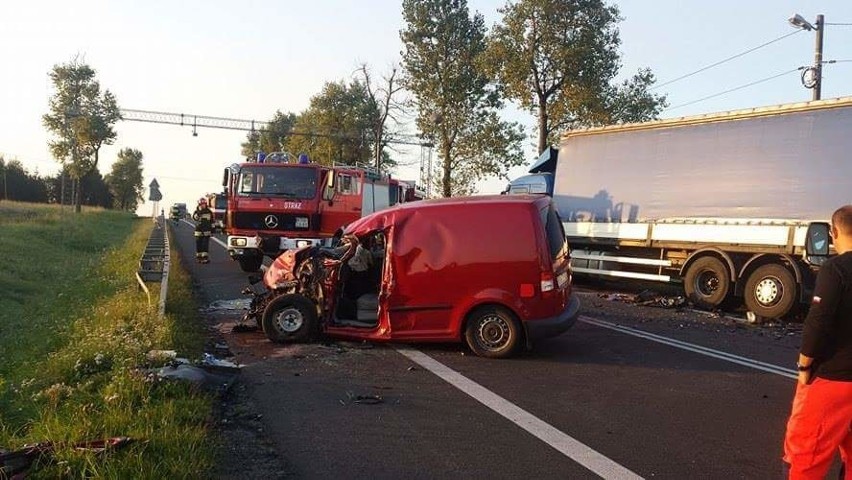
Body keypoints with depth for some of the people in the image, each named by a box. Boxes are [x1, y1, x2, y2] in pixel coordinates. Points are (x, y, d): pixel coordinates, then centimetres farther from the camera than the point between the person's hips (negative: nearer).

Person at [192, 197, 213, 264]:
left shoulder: (209, 212, 6)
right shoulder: (196, 211, 3)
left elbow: (212, 222, 11)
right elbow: (194, 217, -19)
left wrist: (212, 230, 7)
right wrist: (199, 211, -27)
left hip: (207, 231, -1)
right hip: (198, 231, 1)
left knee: (205, 245, -5)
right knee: (198, 245, 3)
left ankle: (205, 258, -5)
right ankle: (199, 257, 11)